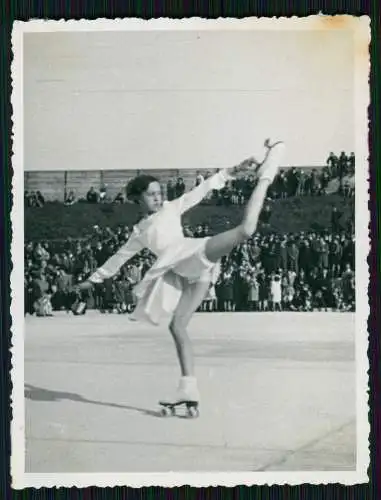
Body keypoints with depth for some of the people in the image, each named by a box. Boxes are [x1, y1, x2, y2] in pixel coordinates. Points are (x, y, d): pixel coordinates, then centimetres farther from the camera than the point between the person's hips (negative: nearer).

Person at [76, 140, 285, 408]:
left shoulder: (172, 208, 22)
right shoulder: (140, 232, 30)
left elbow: (201, 190, 14)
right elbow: (119, 257, 39)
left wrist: (231, 172, 4)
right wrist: (95, 278, 42)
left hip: (193, 254, -4)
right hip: (186, 274, 4)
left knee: (245, 229, -26)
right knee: (177, 326, -5)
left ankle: (265, 176, -10)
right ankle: (188, 389, -5)